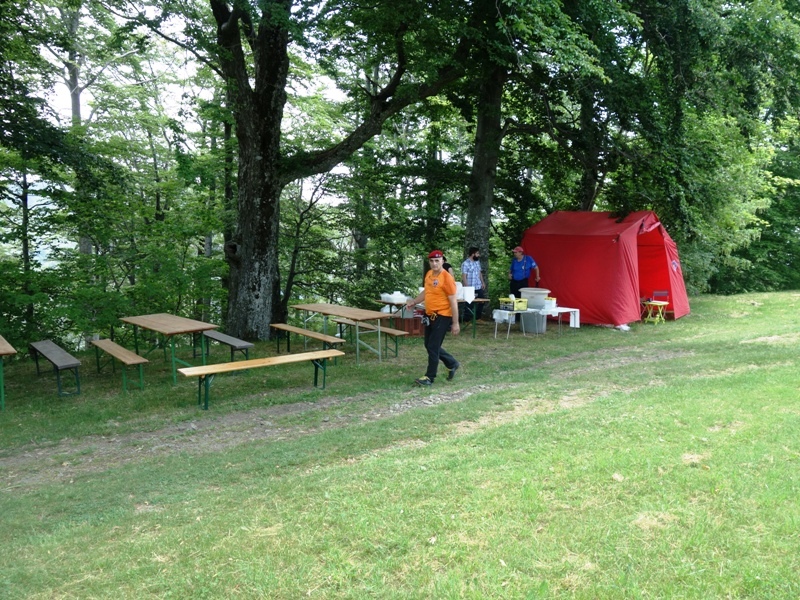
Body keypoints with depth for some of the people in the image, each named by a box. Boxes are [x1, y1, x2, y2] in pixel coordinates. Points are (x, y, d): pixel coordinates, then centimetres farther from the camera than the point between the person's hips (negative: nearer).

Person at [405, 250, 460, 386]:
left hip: (442, 317, -9)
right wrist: (414, 301, 9)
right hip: (430, 315, 9)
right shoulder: (429, 274, 6)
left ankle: (429, 378, 8)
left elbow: (453, 301, -16)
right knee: (429, 345, 17)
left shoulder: (447, 278, -17)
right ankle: (452, 364, 34)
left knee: (433, 347, -4)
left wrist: (455, 323, -16)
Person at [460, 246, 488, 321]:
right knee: (470, 305, 0)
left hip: (479, 287, 7)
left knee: (481, 302, 12)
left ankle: (477, 317, 26)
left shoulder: (477, 262, 11)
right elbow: (464, 277, -15)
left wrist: (483, 282, 16)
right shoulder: (465, 264, -13)